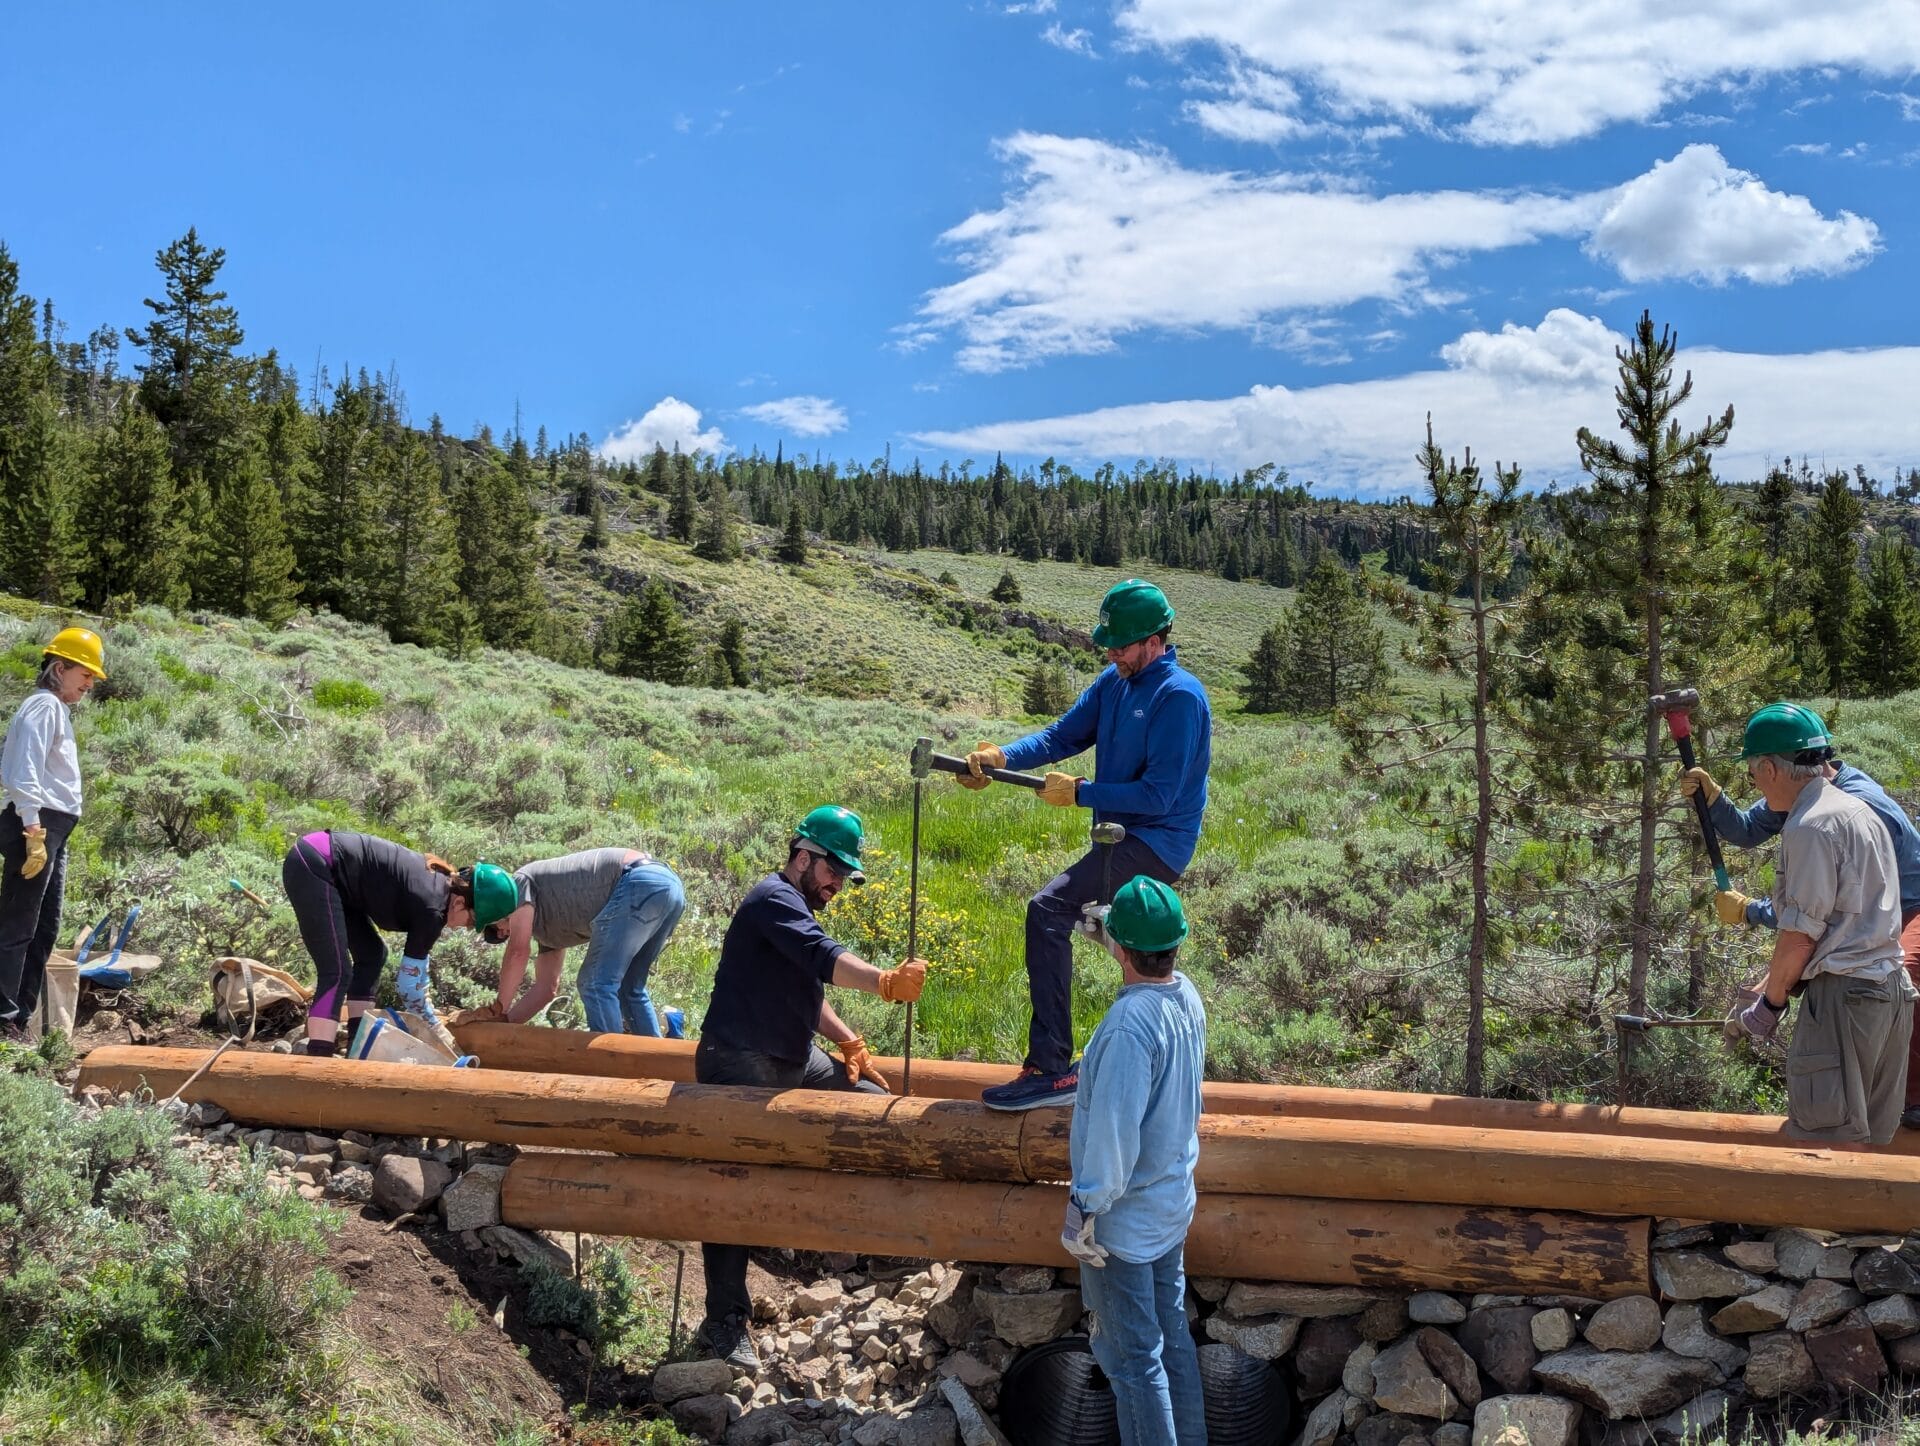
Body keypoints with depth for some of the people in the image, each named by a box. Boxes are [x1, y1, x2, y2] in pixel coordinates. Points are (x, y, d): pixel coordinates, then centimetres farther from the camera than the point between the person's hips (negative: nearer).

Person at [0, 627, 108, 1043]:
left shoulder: (56, 708, 20)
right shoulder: (44, 705, -10)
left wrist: (49, 836, 17)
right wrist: (34, 834, -24)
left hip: (52, 827, 10)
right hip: (37, 826, -10)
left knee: (45, 928, 13)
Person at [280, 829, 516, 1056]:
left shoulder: (440, 883, 9)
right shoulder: (432, 909, -17)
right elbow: (407, 982, -10)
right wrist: (438, 1032, 1)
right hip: (313, 867, -10)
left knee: (372, 953, 15)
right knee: (336, 972, -13)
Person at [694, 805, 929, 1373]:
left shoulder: (799, 908, 16)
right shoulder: (773, 898, -15)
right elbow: (822, 957, -34)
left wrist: (850, 1044, 13)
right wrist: (885, 982, -48)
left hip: (794, 1061, 10)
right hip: (740, 1067, -10)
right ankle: (724, 1322, 3)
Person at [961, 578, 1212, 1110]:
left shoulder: (1179, 697, -18)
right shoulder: (1115, 681, 7)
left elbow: (1158, 794, -21)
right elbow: (1063, 734, 3)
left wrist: (1078, 792, -17)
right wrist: (1001, 756, -14)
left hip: (1156, 844, -10)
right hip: (1119, 838, 10)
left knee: (1048, 910, -24)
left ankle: (1051, 1070, -24)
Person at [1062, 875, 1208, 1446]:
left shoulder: (1130, 1023, -29)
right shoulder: (1188, 997, -2)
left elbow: (1112, 1131, -29)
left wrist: (1084, 1209, -20)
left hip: (1125, 1220, -9)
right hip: (1174, 1203, 9)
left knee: (1131, 1357, 4)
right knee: (1173, 1335, 20)